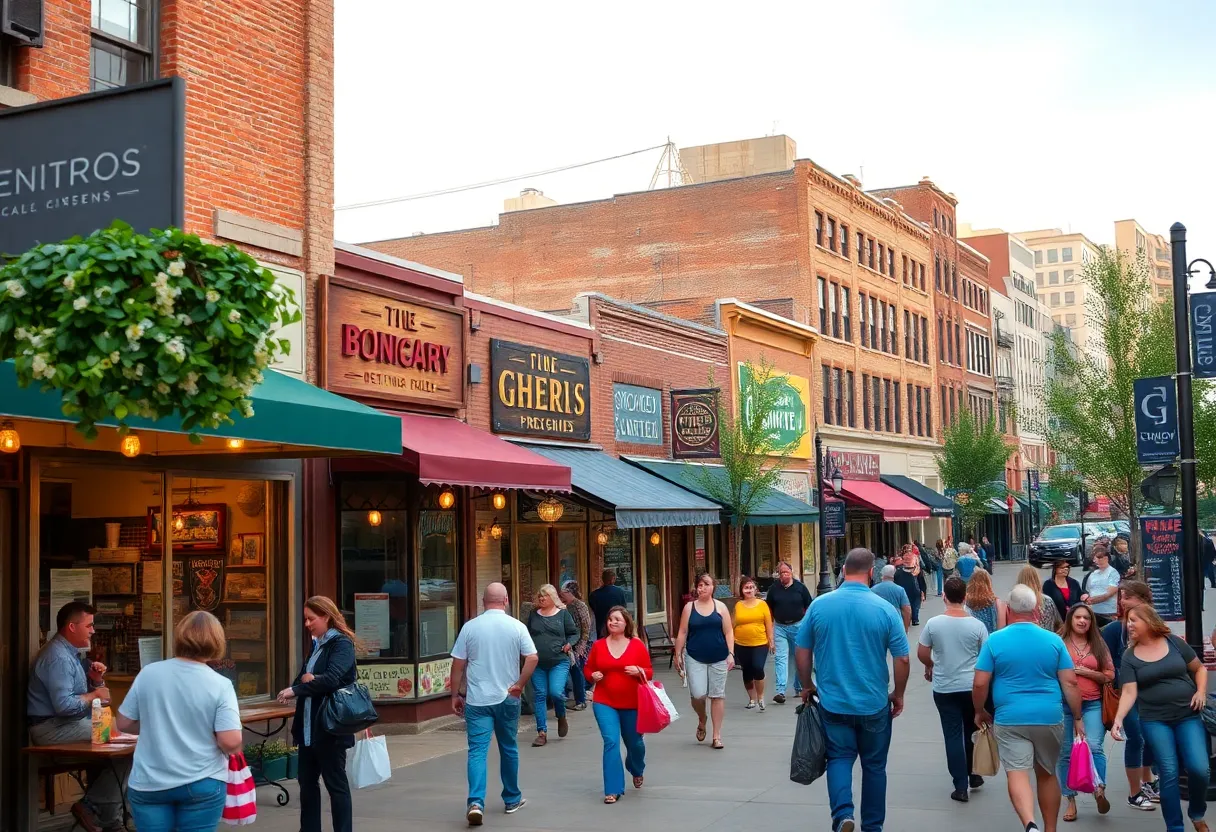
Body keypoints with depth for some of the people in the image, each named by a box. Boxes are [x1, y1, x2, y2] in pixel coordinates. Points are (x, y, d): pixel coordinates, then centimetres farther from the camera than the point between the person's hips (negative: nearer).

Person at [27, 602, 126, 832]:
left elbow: (81, 692, 23)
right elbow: (64, 705, -28)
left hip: (68, 725, 11)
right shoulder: (58, 657, -16)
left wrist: (97, 681, 2)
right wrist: (94, 695, -12)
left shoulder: (70, 653, 17)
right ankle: (91, 806, -7)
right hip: (53, 728, -11)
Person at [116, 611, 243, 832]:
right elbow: (231, 743, -18)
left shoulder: (148, 674, -3)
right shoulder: (220, 685, -12)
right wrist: (232, 750, 4)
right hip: (201, 784, -2)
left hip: (149, 784, 2)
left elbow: (123, 723, 4)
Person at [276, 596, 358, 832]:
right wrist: (305, 678, -10)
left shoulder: (342, 644, -11)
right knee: (307, 781, 13)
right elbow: (303, 677, 13)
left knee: (335, 783, 0)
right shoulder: (316, 645, 14)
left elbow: (331, 679, -25)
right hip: (309, 726, 8)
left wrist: (295, 690, -26)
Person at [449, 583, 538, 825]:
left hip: (477, 699, -1)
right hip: (507, 698, 1)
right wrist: (519, 684, -1)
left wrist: (456, 694, 8)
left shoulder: (470, 627, -2)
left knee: (477, 751, -4)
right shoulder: (517, 627, -3)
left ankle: (476, 802, -20)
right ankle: (512, 799, 28)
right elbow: (532, 658, -10)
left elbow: (458, 665, 0)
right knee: (509, 749, 16)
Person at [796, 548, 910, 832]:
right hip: (874, 703, 0)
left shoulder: (819, 605, -5)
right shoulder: (884, 609, -9)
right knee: (874, 765, 14)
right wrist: (898, 695, 7)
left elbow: (802, 651, 1)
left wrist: (807, 686, 15)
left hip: (833, 701, 0)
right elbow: (902, 659, -7)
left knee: (839, 758, 9)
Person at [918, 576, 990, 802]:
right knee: (972, 732, 20)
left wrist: (930, 667, 19)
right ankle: (973, 775, 32)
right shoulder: (977, 625, -10)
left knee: (953, 735, 4)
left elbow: (922, 654, -2)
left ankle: (961, 787, 3)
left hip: (944, 689, 0)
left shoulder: (933, 624, -10)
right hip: (972, 687, 0)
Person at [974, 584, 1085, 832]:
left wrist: (979, 711, 12)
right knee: (1047, 774, 17)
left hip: (1010, 719, -2)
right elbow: (1070, 683, 0)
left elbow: (980, 683, -4)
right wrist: (1077, 718, 10)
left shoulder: (994, 640, -4)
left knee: (1016, 773, -6)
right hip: (1049, 718, 2)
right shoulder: (1054, 640, 0)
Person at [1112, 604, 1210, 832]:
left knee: (1199, 768, -11)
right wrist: (1118, 718, -24)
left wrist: (1201, 691, -4)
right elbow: (1129, 692, -9)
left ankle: (1197, 813, 17)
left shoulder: (1174, 642, 2)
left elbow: (1199, 669, 13)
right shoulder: (1130, 657, 0)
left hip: (1188, 716, 0)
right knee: (1169, 773, -8)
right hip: (1155, 721, 0)